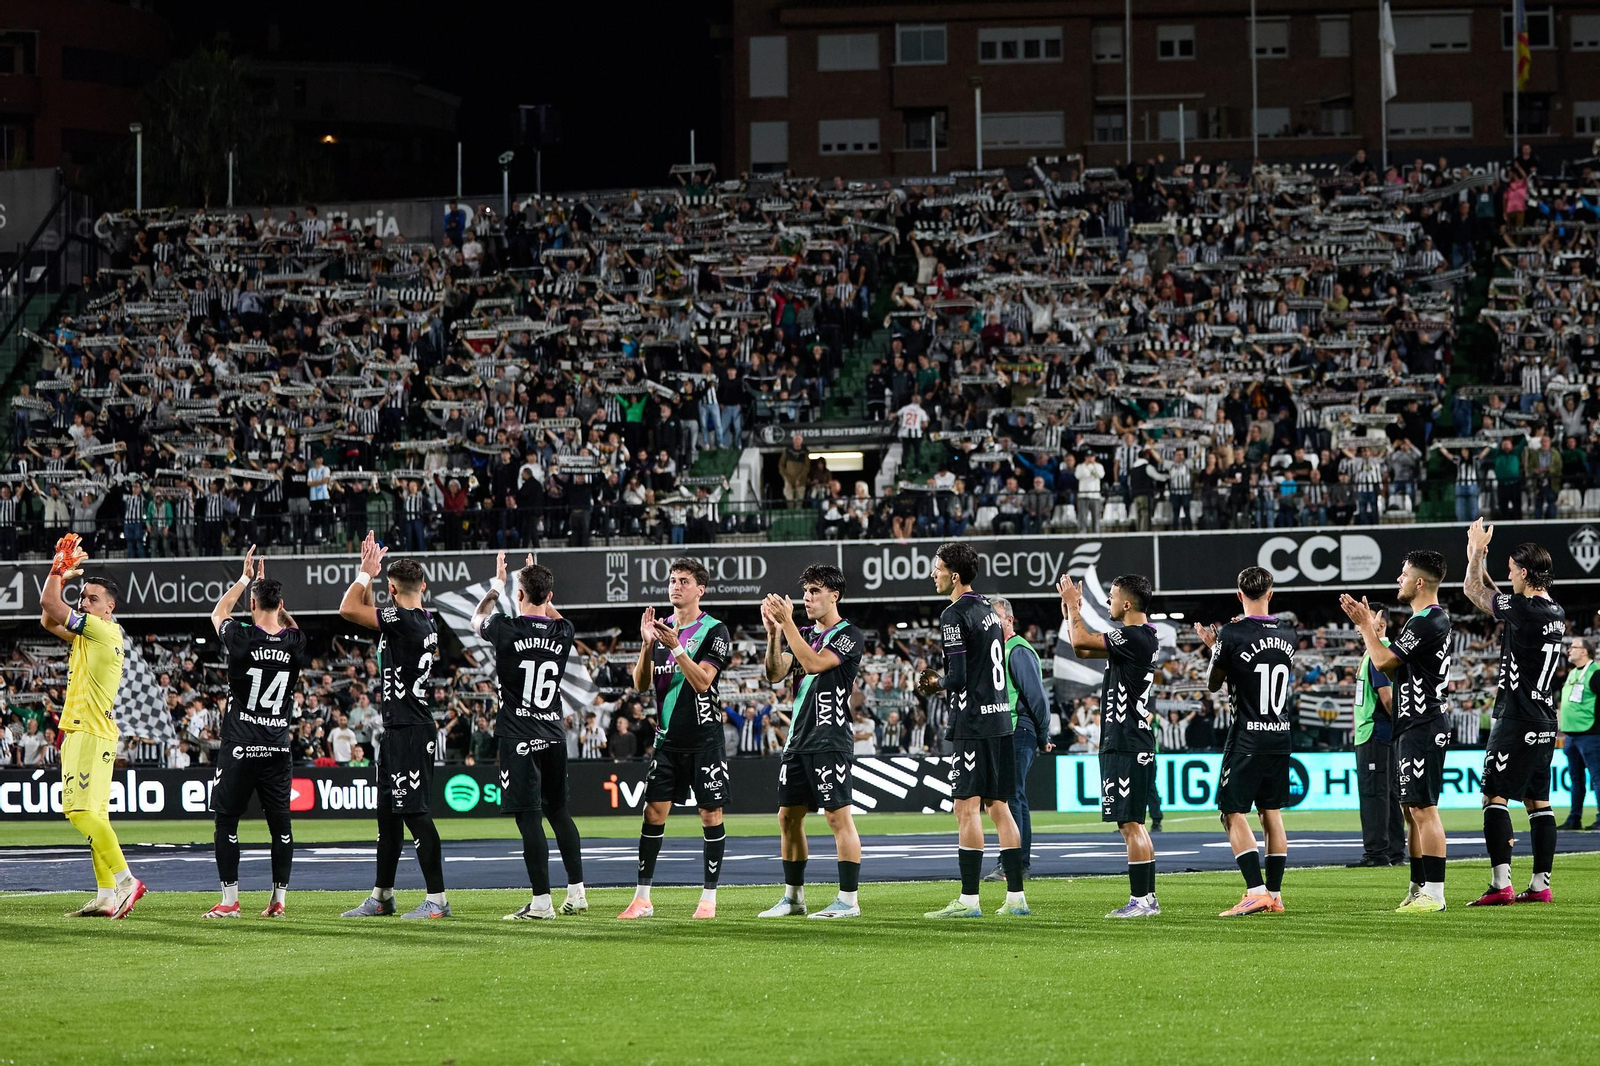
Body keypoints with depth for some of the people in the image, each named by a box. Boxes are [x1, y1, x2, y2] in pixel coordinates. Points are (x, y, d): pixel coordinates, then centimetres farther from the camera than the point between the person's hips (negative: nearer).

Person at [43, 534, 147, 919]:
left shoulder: (104, 630, -11)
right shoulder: (87, 634, 17)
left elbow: (49, 605, -11)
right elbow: (48, 619, 25)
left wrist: (60, 567, 2)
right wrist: (63, 572, 17)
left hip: (90, 734, -10)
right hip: (81, 731, 10)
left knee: (80, 809, -18)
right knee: (92, 814, 7)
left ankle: (124, 879, -22)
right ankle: (107, 895, 6)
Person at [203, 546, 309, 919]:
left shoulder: (242, 638, -10)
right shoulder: (295, 643, -2)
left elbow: (218, 613, 13)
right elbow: (288, 625, 25)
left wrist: (245, 579, 22)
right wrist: (266, 585, 29)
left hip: (239, 749, -3)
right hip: (278, 748, 3)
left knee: (226, 821, 4)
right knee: (280, 823, 9)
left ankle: (230, 901, 0)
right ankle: (279, 899, 10)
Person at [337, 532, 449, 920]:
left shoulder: (403, 620, -17)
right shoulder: (426, 622, 11)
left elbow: (348, 610, -19)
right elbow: (367, 613, 28)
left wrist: (366, 573, -6)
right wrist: (368, 575, 24)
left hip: (410, 732, -10)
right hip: (397, 731, 10)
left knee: (414, 813, -9)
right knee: (388, 814, 16)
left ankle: (437, 899, -9)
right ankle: (381, 897, 24)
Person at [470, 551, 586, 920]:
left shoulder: (507, 629, -12)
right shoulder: (562, 633, 0)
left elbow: (478, 620, 13)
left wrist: (497, 585, 29)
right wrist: (538, 584, 39)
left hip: (519, 738, -5)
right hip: (554, 735, 5)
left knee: (529, 818, -5)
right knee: (558, 811, 16)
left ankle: (541, 901, -6)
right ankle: (576, 893, 18)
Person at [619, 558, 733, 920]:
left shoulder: (714, 631, -5)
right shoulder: (661, 628, 10)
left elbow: (702, 681, -16)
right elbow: (642, 684, 6)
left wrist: (676, 647, -25)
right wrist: (646, 645, -10)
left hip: (704, 738, -4)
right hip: (668, 738, 5)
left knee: (711, 813, -2)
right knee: (654, 811, 0)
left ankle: (709, 897, 5)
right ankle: (642, 897, 3)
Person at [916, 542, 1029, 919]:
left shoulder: (954, 615, -11)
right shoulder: (988, 609, 15)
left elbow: (958, 678, -16)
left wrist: (937, 685, 4)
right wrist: (942, 681, 20)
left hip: (973, 723, -8)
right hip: (1000, 718, 8)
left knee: (967, 809, -7)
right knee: (998, 807, 10)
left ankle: (969, 899, -8)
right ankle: (1016, 896, 9)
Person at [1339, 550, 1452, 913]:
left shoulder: (1425, 623, -17)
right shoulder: (1435, 619, 17)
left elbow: (1384, 662, -15)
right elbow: (1394, 666, 21)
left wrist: (1366, 626, -1)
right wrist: (1368, 626, 18)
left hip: (1422, 729, -11)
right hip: (1415, 726, 11)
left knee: (1423, 808, -12)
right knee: (1413, 810, 13)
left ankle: (1434, 893, -13)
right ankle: (1418, 889, 17)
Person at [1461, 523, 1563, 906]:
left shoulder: (1524, 609, -17)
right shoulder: (1555, 613, 9)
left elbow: (1473, 590, -3)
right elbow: (1495, 597, 26)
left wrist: (1478, 550, 11)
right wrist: (1479, 559, 29)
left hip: (1517, 722, -9)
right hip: (1545, 723, 9)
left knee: (1495, 795, -8)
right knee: (1538, 802, 11)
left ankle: (1501, 884, -16)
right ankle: (1540, 885, 11)